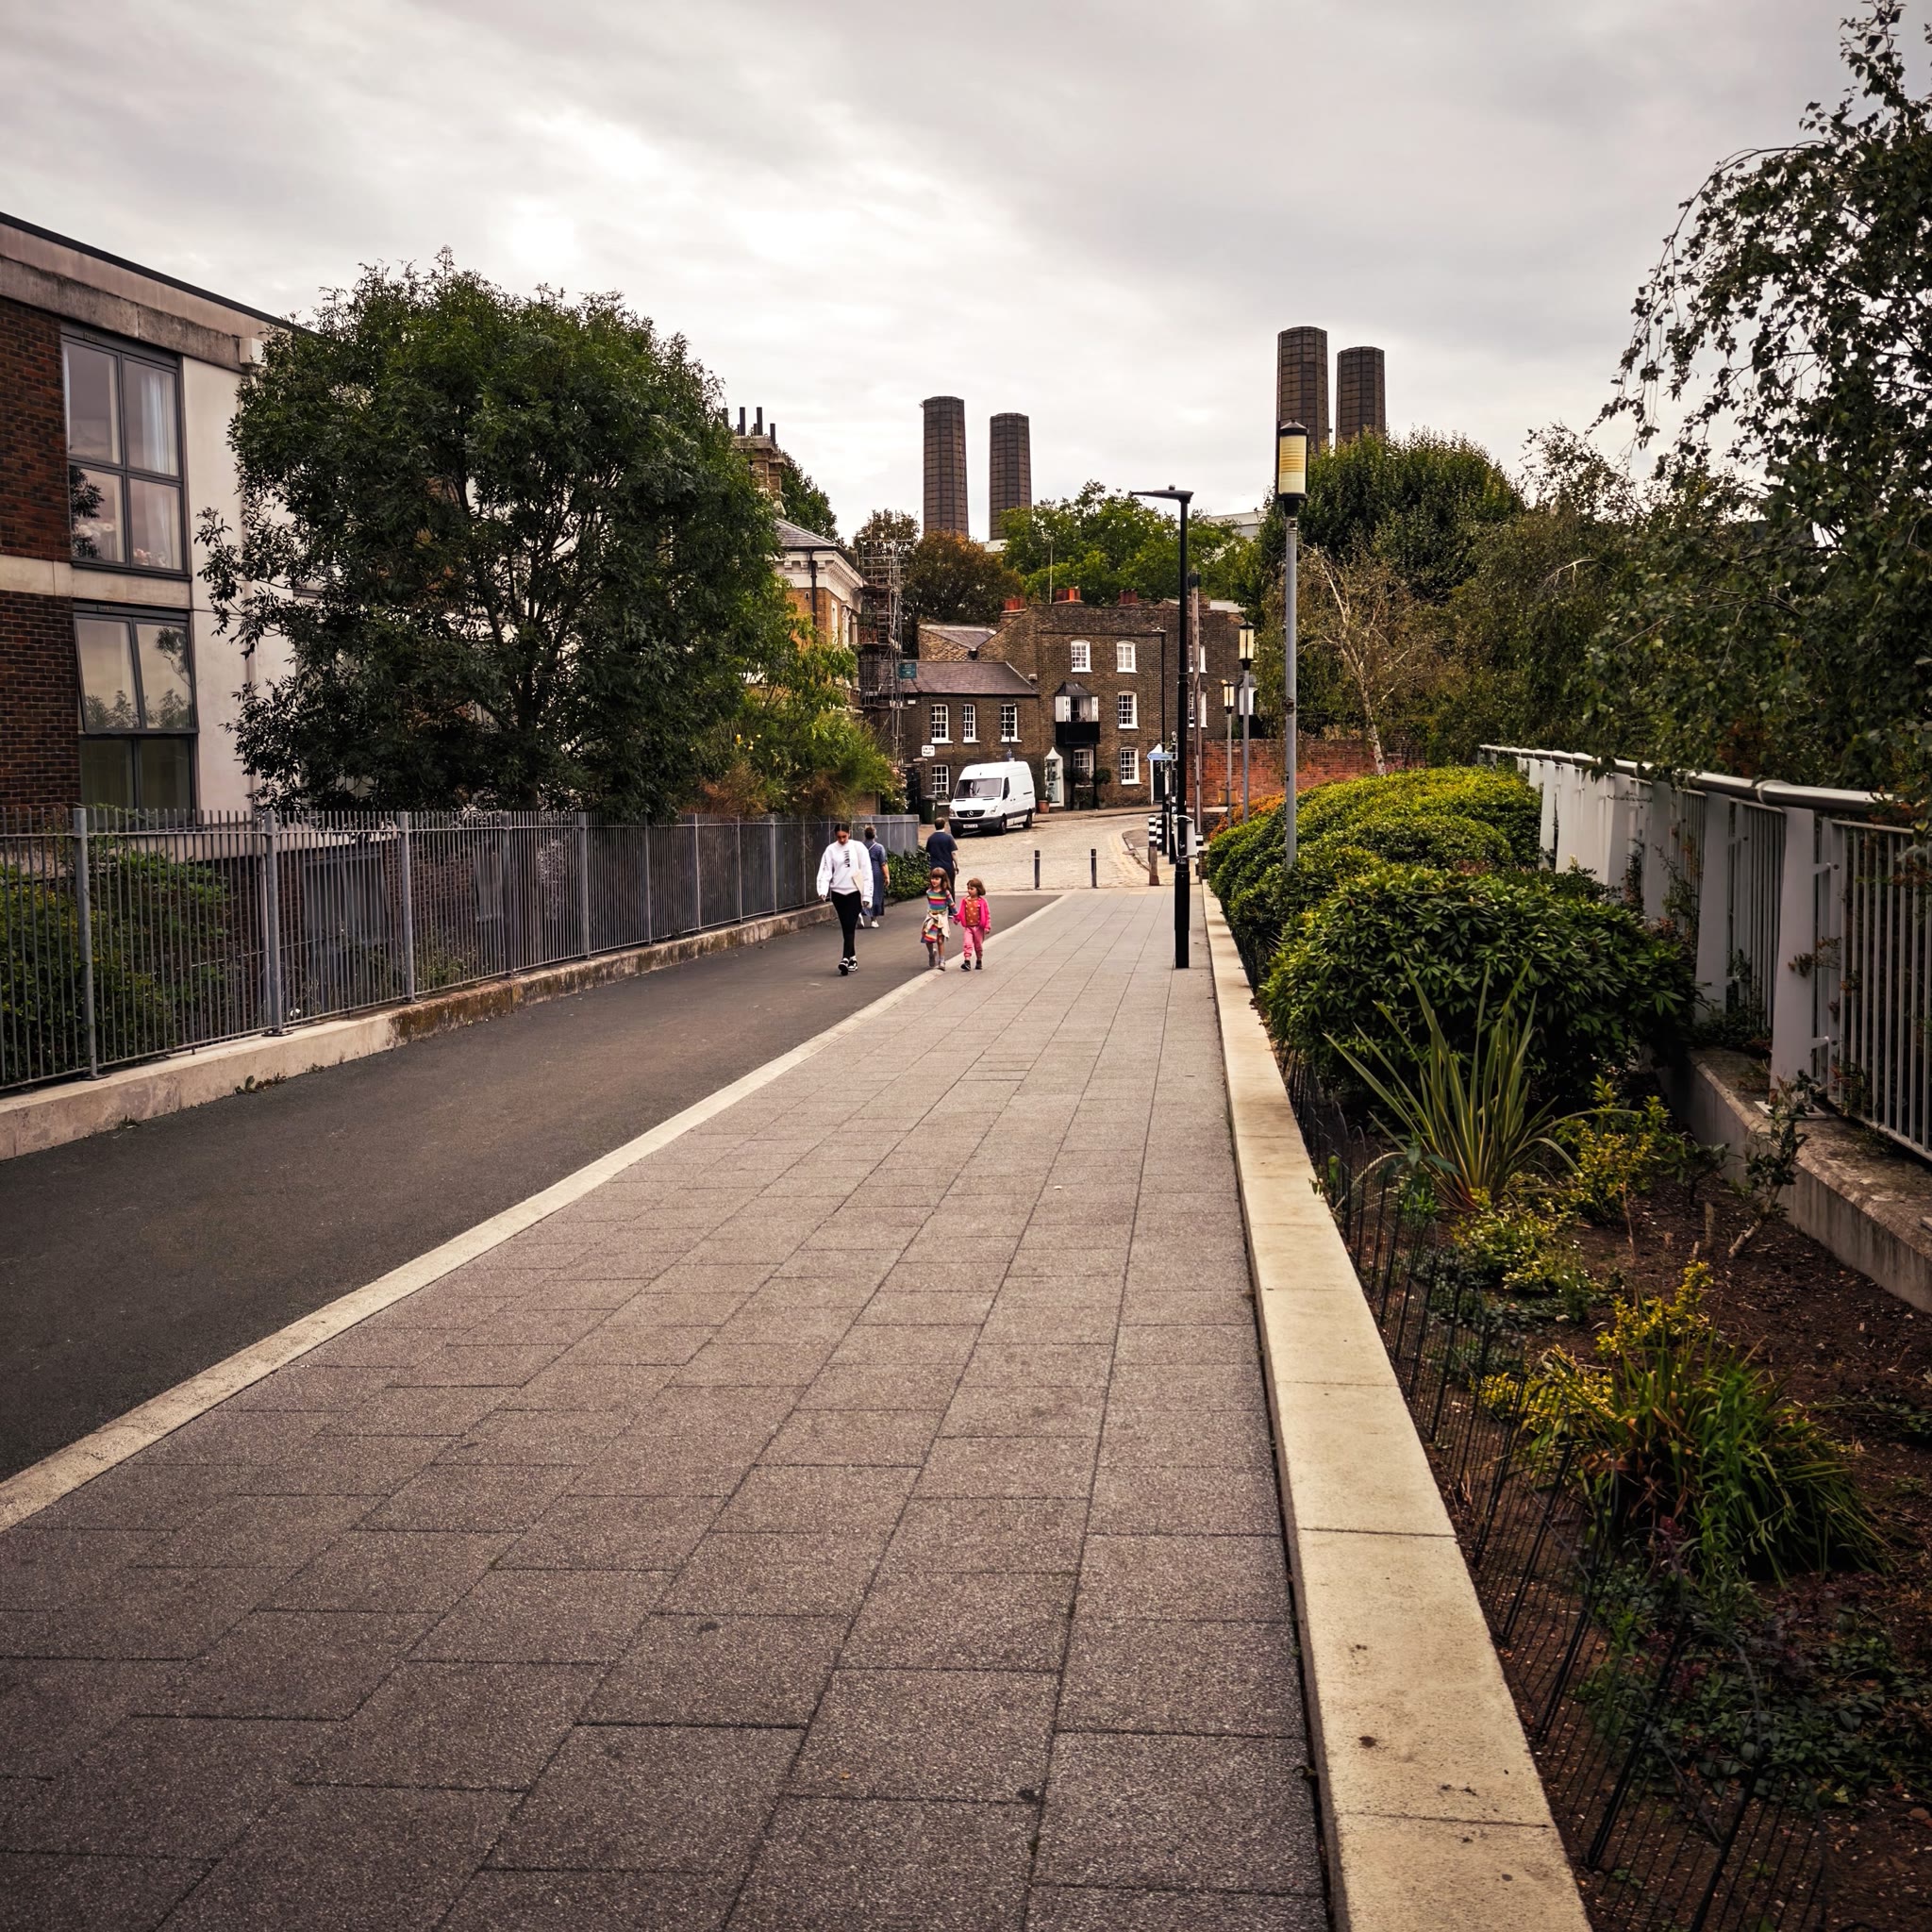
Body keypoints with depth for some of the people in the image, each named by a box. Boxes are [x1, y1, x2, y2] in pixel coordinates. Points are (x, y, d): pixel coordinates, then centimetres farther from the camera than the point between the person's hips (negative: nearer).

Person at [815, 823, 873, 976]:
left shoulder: (858, 848, -3)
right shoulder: (831, 850, 2)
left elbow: (866, 872, -2)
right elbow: (825, 871, -1)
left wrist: (867, 894, -4)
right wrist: (822, 890, -16)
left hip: (854, 892, -3)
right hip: (838, 893, 3)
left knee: (849, 926, -11)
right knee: (845, 927, 9)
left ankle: (846, 958, -18)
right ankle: (852, 958, 18)